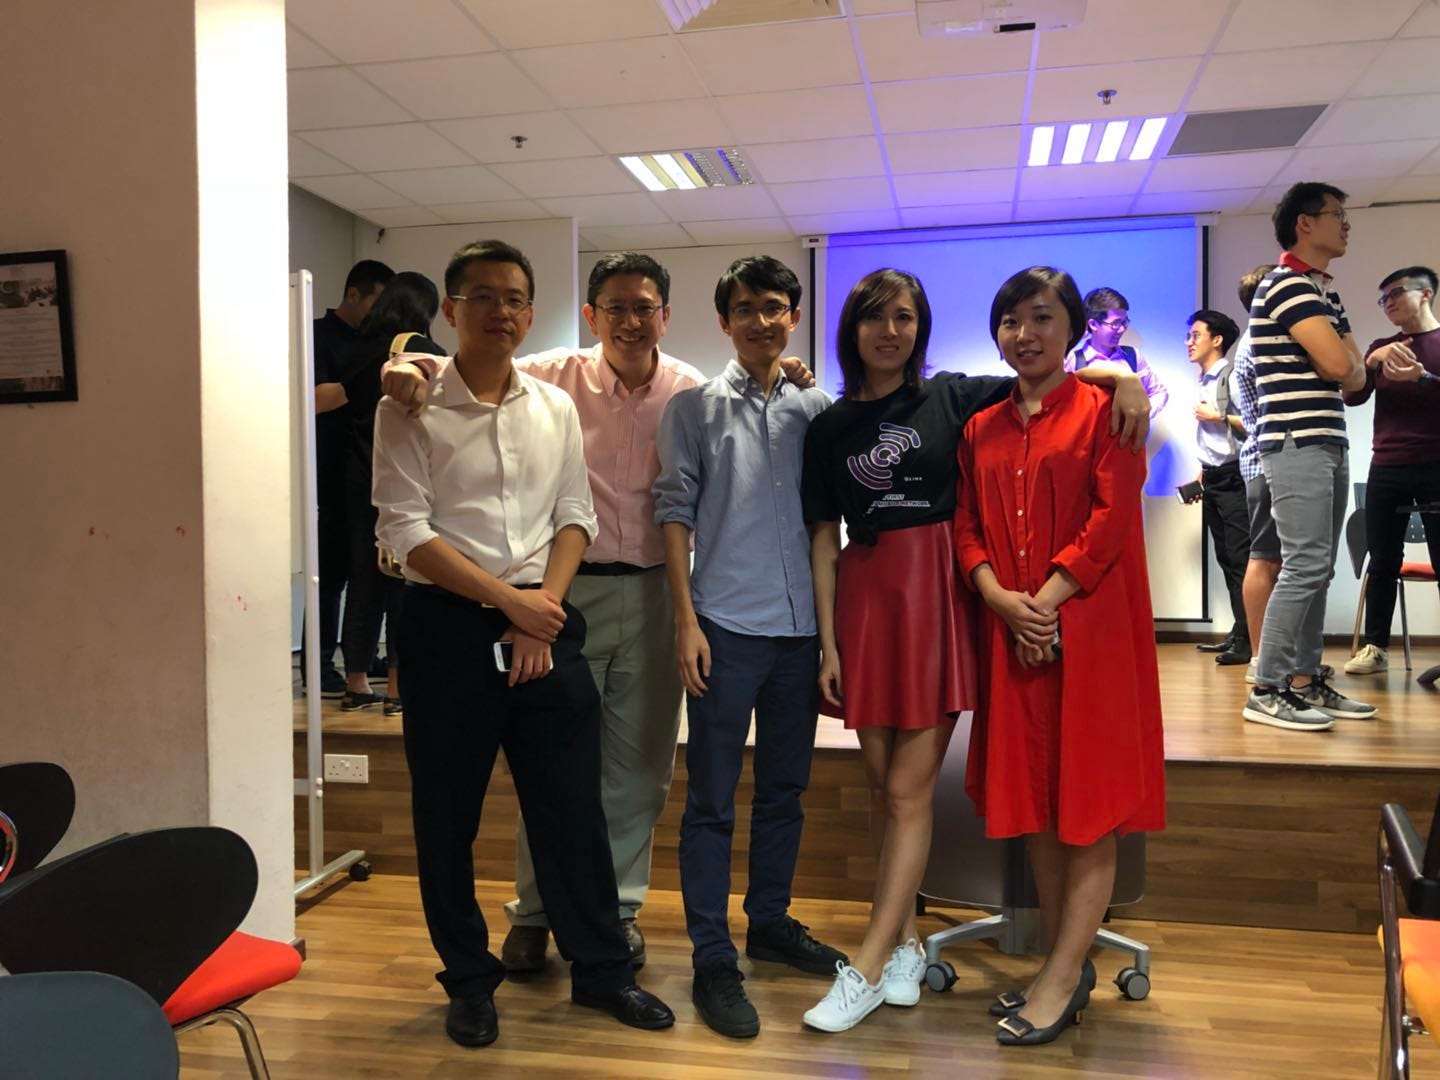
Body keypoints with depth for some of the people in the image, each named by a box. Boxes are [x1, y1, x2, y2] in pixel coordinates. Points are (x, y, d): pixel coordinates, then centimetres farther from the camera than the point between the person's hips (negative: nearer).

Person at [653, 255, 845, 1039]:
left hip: (801, 626, 4)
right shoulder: (695, 408, 2)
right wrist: (686, 621, -8)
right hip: (726, 626, -3)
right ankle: (712, 961, 12)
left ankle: (769, 922, 31)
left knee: (785, 789, 14)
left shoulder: (817, 409, 9)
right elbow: (675, 512, -1)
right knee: (712, 799, 2)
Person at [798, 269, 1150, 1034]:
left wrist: (1123, 376, -16)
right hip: (864, 600, 3)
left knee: (909, 789, -3)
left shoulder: (952, 398, 4)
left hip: (938, 598, -2)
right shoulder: (830, 427, 8)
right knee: (883, 785, 9)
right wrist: (828, 641, 1)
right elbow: (823, 536, 6)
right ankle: (905, 943, 24)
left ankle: (869, 969, 4)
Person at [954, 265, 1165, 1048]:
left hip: (1091, 630, -5)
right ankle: (1067, 965, 23)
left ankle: (1062, 979, 9)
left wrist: (1047, 600, -16)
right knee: (1033, 795, 10)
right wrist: (1003, 601, -9)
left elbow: (1113, 517, -11)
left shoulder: (1105, 410, -1)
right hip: (1011, 634, 5)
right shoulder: (980, 429, 13)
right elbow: (967, 528, 8)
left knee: (1089, 803, 0)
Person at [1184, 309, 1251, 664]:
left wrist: (1217, 416, -12)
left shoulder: (1231, 376, -9)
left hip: (1233, 477, -9)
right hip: (1213, 480, 9)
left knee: (1240, 559, -9)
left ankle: (1248, 640, -8)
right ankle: (1238, 635, 16)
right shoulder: (1204, 382, 17)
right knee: (1226, 559, 10)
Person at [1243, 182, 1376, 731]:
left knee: (1317, 570, 9)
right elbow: (1338, 363, -18)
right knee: (1304, 566, -12)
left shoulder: (1326, 293, 20)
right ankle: (1266, 691, -8)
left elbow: (1356, 374, 18)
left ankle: (1305, 681, 15)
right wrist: (1342, 363, 3)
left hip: (1328, 443, 9)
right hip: (1297, 444, -9)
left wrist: (1348, 368, -3)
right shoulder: (1287, 284, -9)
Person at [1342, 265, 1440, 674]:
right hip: (1386, 469, 3)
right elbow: (1352, 397, 3)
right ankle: (1375, 646, 9)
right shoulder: (1381, 347, 15)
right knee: (1383, 562, 4)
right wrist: (1372, 361, -13)